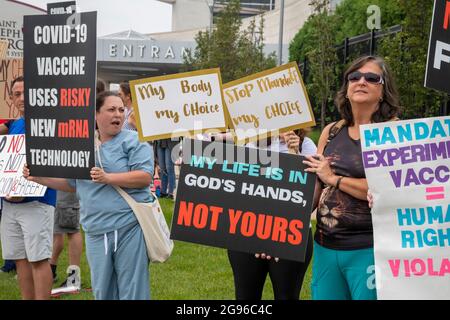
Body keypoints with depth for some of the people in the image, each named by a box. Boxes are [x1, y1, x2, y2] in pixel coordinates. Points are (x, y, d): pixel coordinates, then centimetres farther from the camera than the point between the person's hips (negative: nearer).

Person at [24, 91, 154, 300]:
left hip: (129, 227, -5)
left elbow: (145, 177, -14)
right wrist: (39, 177, 12)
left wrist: (108, 178, -23)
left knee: (131, 289, 1)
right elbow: (72, 184, 23)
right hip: (96, 231, 5)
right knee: (102, 290, 13)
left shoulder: (133, 141, -3)